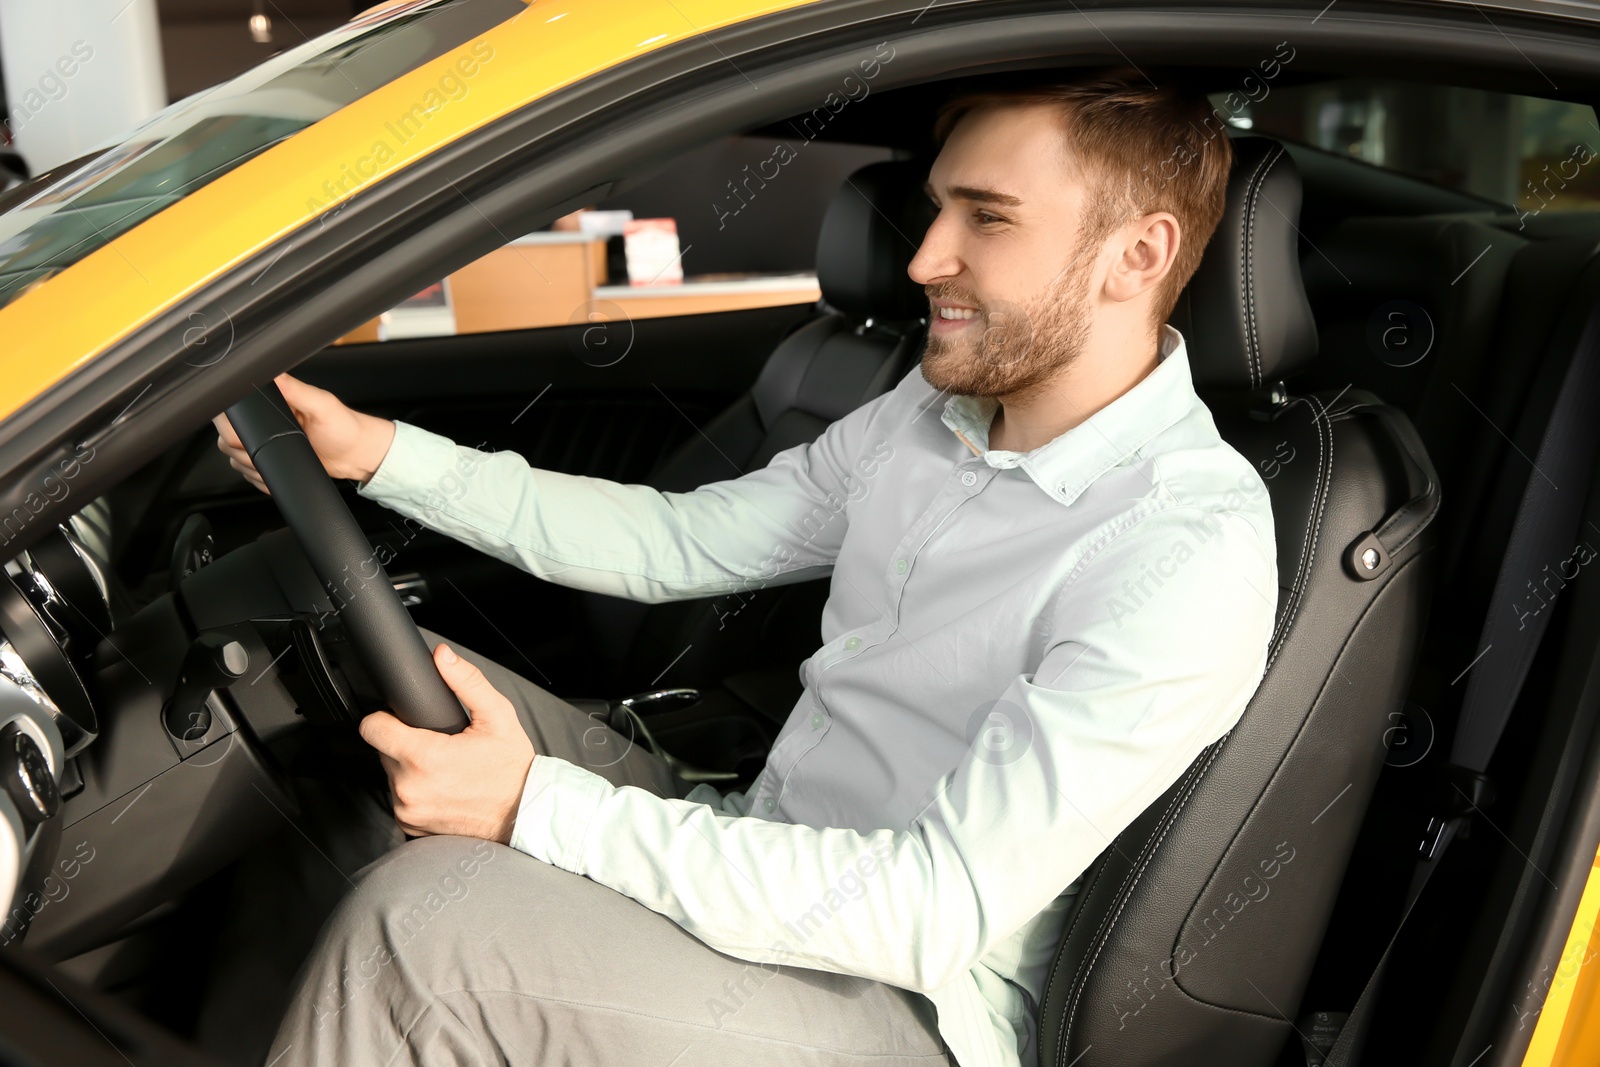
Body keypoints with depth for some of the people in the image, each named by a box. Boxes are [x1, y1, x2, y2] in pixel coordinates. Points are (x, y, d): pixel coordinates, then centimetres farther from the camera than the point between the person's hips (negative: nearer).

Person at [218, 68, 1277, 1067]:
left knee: (422, 919, -28)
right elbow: (683, 541, 10)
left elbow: (941, 909, -28)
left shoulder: (1191, 555, -24)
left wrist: (541, 808, -29)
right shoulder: (937, 412, 4)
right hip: (759, 852, 8)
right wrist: (378, 451, 3)